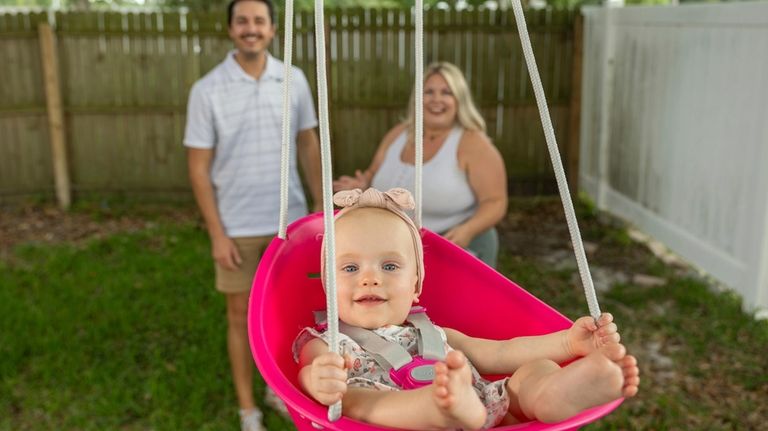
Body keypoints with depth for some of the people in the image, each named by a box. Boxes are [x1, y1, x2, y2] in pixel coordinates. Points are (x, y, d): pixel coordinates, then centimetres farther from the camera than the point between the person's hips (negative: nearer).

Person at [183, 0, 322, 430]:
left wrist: (323, 208, 5)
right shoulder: (207, 90, -10)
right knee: (242, 314, 10)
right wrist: (217, 233, -11)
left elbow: (309, 146, 7)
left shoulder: (294, 81, -2)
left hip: (289, 219, 3)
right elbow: (199, 167, -8)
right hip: (238, 226, -2)